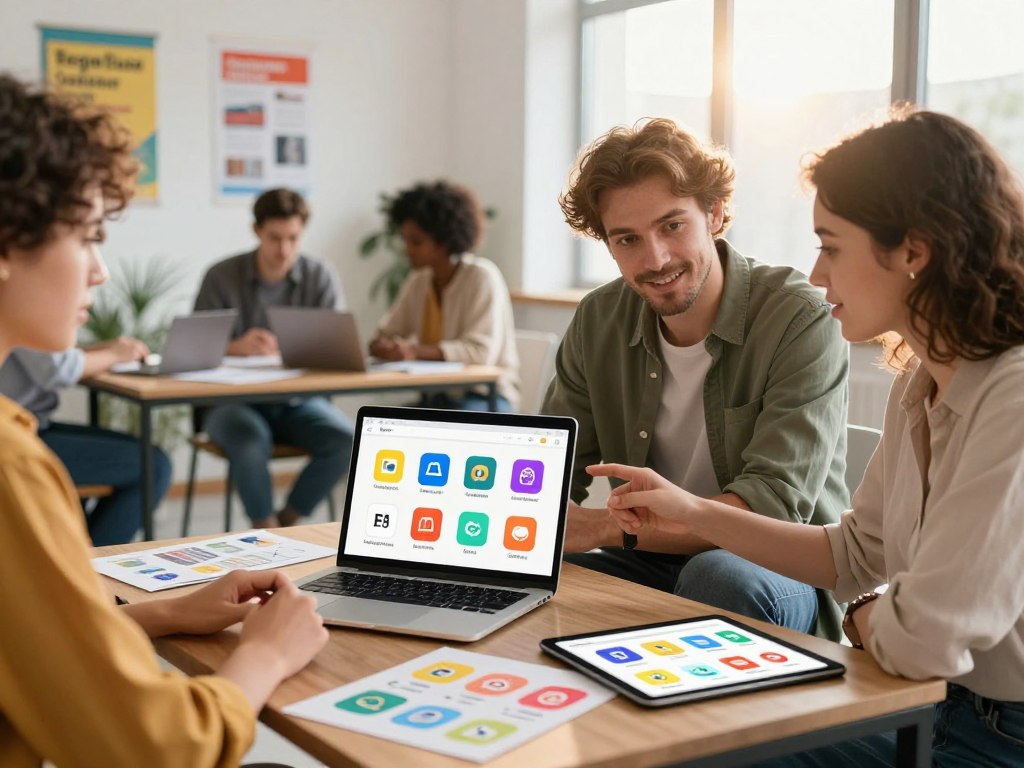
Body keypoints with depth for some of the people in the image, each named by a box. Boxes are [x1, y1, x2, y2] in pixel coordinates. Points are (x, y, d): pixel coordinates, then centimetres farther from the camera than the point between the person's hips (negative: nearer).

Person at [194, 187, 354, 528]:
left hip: (298, 400, 2)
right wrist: (236, 347, -30)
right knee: (251, 442, -35)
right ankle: (266, 529, -8)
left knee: (345, 440, -26)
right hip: (232, 400, -2)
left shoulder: (321, 278, 2)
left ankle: (287, 521, -2)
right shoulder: (221, 277, -3)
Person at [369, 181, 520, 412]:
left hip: (486, 398, -5)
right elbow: (386, 334, 15)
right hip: (434, 396, 6)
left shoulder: (482, 277, -11)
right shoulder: (418, 281, 9)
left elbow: (482, 351, -21)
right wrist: (382, 346, -12)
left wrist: (417, 352, -32)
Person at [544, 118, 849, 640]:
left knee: (717, 576, -37)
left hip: (780, 574, -4)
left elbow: (772, 506, -24)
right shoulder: (598, 322, 1)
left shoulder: (801, 321, -17)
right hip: (650, 563, 4)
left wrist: (602, 527, -33)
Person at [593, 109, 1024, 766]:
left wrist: (863, 617, -5)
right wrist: (694, 514, 5)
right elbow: (858, 555, 12)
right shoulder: (921, 385, 3)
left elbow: (923, 640, -28)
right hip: (936, 711, 7)